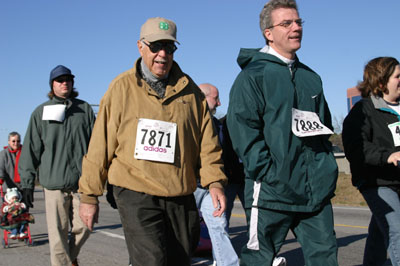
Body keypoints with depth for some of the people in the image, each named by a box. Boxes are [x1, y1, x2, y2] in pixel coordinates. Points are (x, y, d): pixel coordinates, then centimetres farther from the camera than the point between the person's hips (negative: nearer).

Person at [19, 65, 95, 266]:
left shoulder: (84, 109, 12)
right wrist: (27, 183, 3)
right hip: (54, 182, -1)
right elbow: (31, 149, 8)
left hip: (83, 180, 1)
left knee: (83, 227, 2)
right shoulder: (41, 112, 10)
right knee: (58, 233, -2)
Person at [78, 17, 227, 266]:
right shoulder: (122, 87, 0)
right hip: (136, 194, -4)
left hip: (181, 196, 4)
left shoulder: (190, 90, 7)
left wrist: (214, 181, -7)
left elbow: (207, 142, 7)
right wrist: (90, 195, 1)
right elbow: (101, 144, 1)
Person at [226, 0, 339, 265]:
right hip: (272, 191, -6)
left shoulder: (311, 77, 17)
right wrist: (269, 174, -18)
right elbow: (243, 130, -13)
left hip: (317, 190, 6)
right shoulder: (253, 76, -4)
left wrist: (326, 165, 12)